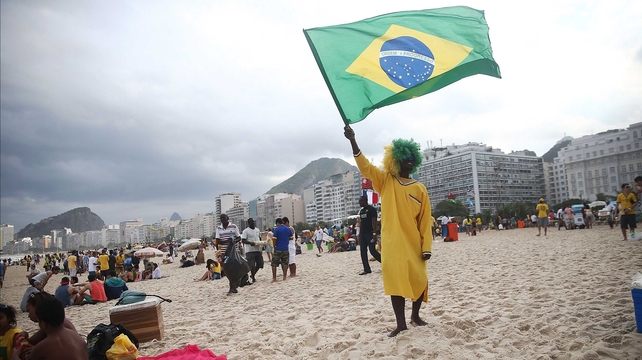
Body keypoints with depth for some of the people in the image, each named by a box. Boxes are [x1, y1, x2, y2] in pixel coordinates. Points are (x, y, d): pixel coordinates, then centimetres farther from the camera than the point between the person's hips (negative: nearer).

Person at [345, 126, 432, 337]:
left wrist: (427, 247, -5)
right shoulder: (385, 181, 2)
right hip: (392, 243, -1)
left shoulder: (420, 189, 2)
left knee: (419, 279, 7)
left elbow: (425, 221, 1)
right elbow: (365, 166, -11)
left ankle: (415, 315, 31)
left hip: (413, 243, 1)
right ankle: (401, 323, 11)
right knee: (395, 280, 1)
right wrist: (353, 141, -24)